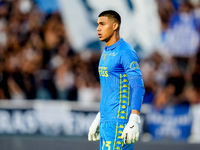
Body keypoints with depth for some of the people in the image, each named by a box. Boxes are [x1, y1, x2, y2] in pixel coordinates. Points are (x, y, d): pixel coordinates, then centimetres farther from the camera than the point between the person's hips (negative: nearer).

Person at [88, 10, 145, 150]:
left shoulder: (126, 52, -12)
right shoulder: (106, 53, 17)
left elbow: (138, 88, -18)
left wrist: (134, 121, -27)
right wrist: (98, 119, 24)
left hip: (120, 121, -9)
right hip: (107, 121, 9)